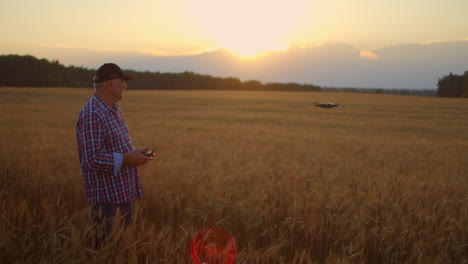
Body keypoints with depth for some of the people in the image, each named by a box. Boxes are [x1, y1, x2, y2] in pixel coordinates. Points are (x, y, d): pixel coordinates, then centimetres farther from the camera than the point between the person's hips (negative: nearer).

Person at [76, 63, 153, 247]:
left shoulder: (115, 111, 14)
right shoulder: (92, 115, -19)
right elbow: (91, 160, -26)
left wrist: (135, 154, 6)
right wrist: (126, 159, -21)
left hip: (125, 193, 10)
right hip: (107, 199, -10)